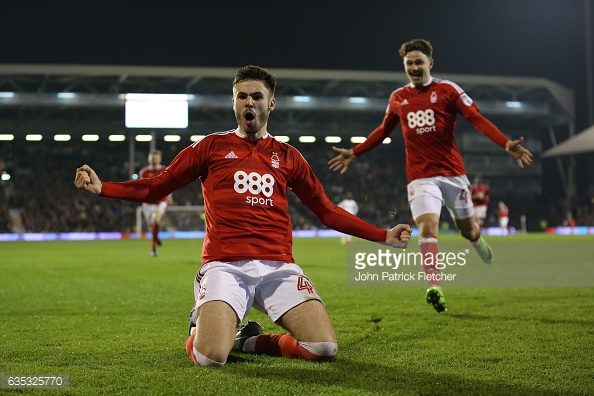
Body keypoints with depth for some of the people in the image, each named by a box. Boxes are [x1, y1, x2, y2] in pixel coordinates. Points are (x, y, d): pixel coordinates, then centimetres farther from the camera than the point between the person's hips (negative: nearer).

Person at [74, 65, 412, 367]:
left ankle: (250, 341, 12)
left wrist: (383, 236, 14)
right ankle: (199, 325, 15)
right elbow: (156, 187, 12)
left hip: (279, 267, 3)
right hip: (225, 266, -2)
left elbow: (327, 211, 20)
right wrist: (101, 188, -1)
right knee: (210, 357, -24)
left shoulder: (287, 155, 15)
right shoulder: (212, 147, 10)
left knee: (325, 348, -16)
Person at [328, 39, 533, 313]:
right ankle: (434, 288, -24)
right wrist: (354, 153, 24)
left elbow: (477, 119, -9)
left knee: (467, 228, 13)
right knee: (427, 226, -20)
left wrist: (506, 144, -22)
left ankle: (478, 240, 51)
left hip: (452, 172, -1)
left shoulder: (447, 90, -2)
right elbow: (383, 130, 23)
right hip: (420, 176, 1)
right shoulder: (397, 98, 8)